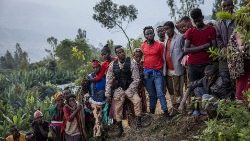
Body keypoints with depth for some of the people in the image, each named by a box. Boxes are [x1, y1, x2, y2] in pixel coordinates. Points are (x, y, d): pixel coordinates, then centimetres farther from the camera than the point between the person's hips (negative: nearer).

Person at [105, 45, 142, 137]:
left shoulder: (131, 63, -13)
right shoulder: (113, 65, -5)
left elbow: (136, 79, -12)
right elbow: (109, 80, 0)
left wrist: (129, 91, -17)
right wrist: (107, 94, -3)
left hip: (130, 88, -2)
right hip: (118, 89, 2)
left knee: (137, 100, -25)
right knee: (117, 107, -1)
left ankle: (138, 121, -8)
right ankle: (120, 127, 15)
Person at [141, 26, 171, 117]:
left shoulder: (159, 45, -2)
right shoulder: (143, 46, 6)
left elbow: (163, 58, 0)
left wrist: (162, 70, -5)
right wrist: (143, 70, 8)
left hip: (158, 72, -3)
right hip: (147, 73, 3)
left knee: (160, 94, -8)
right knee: (151, 94, 12)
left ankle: (166, 112, -2)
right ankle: (152, 112, 21)